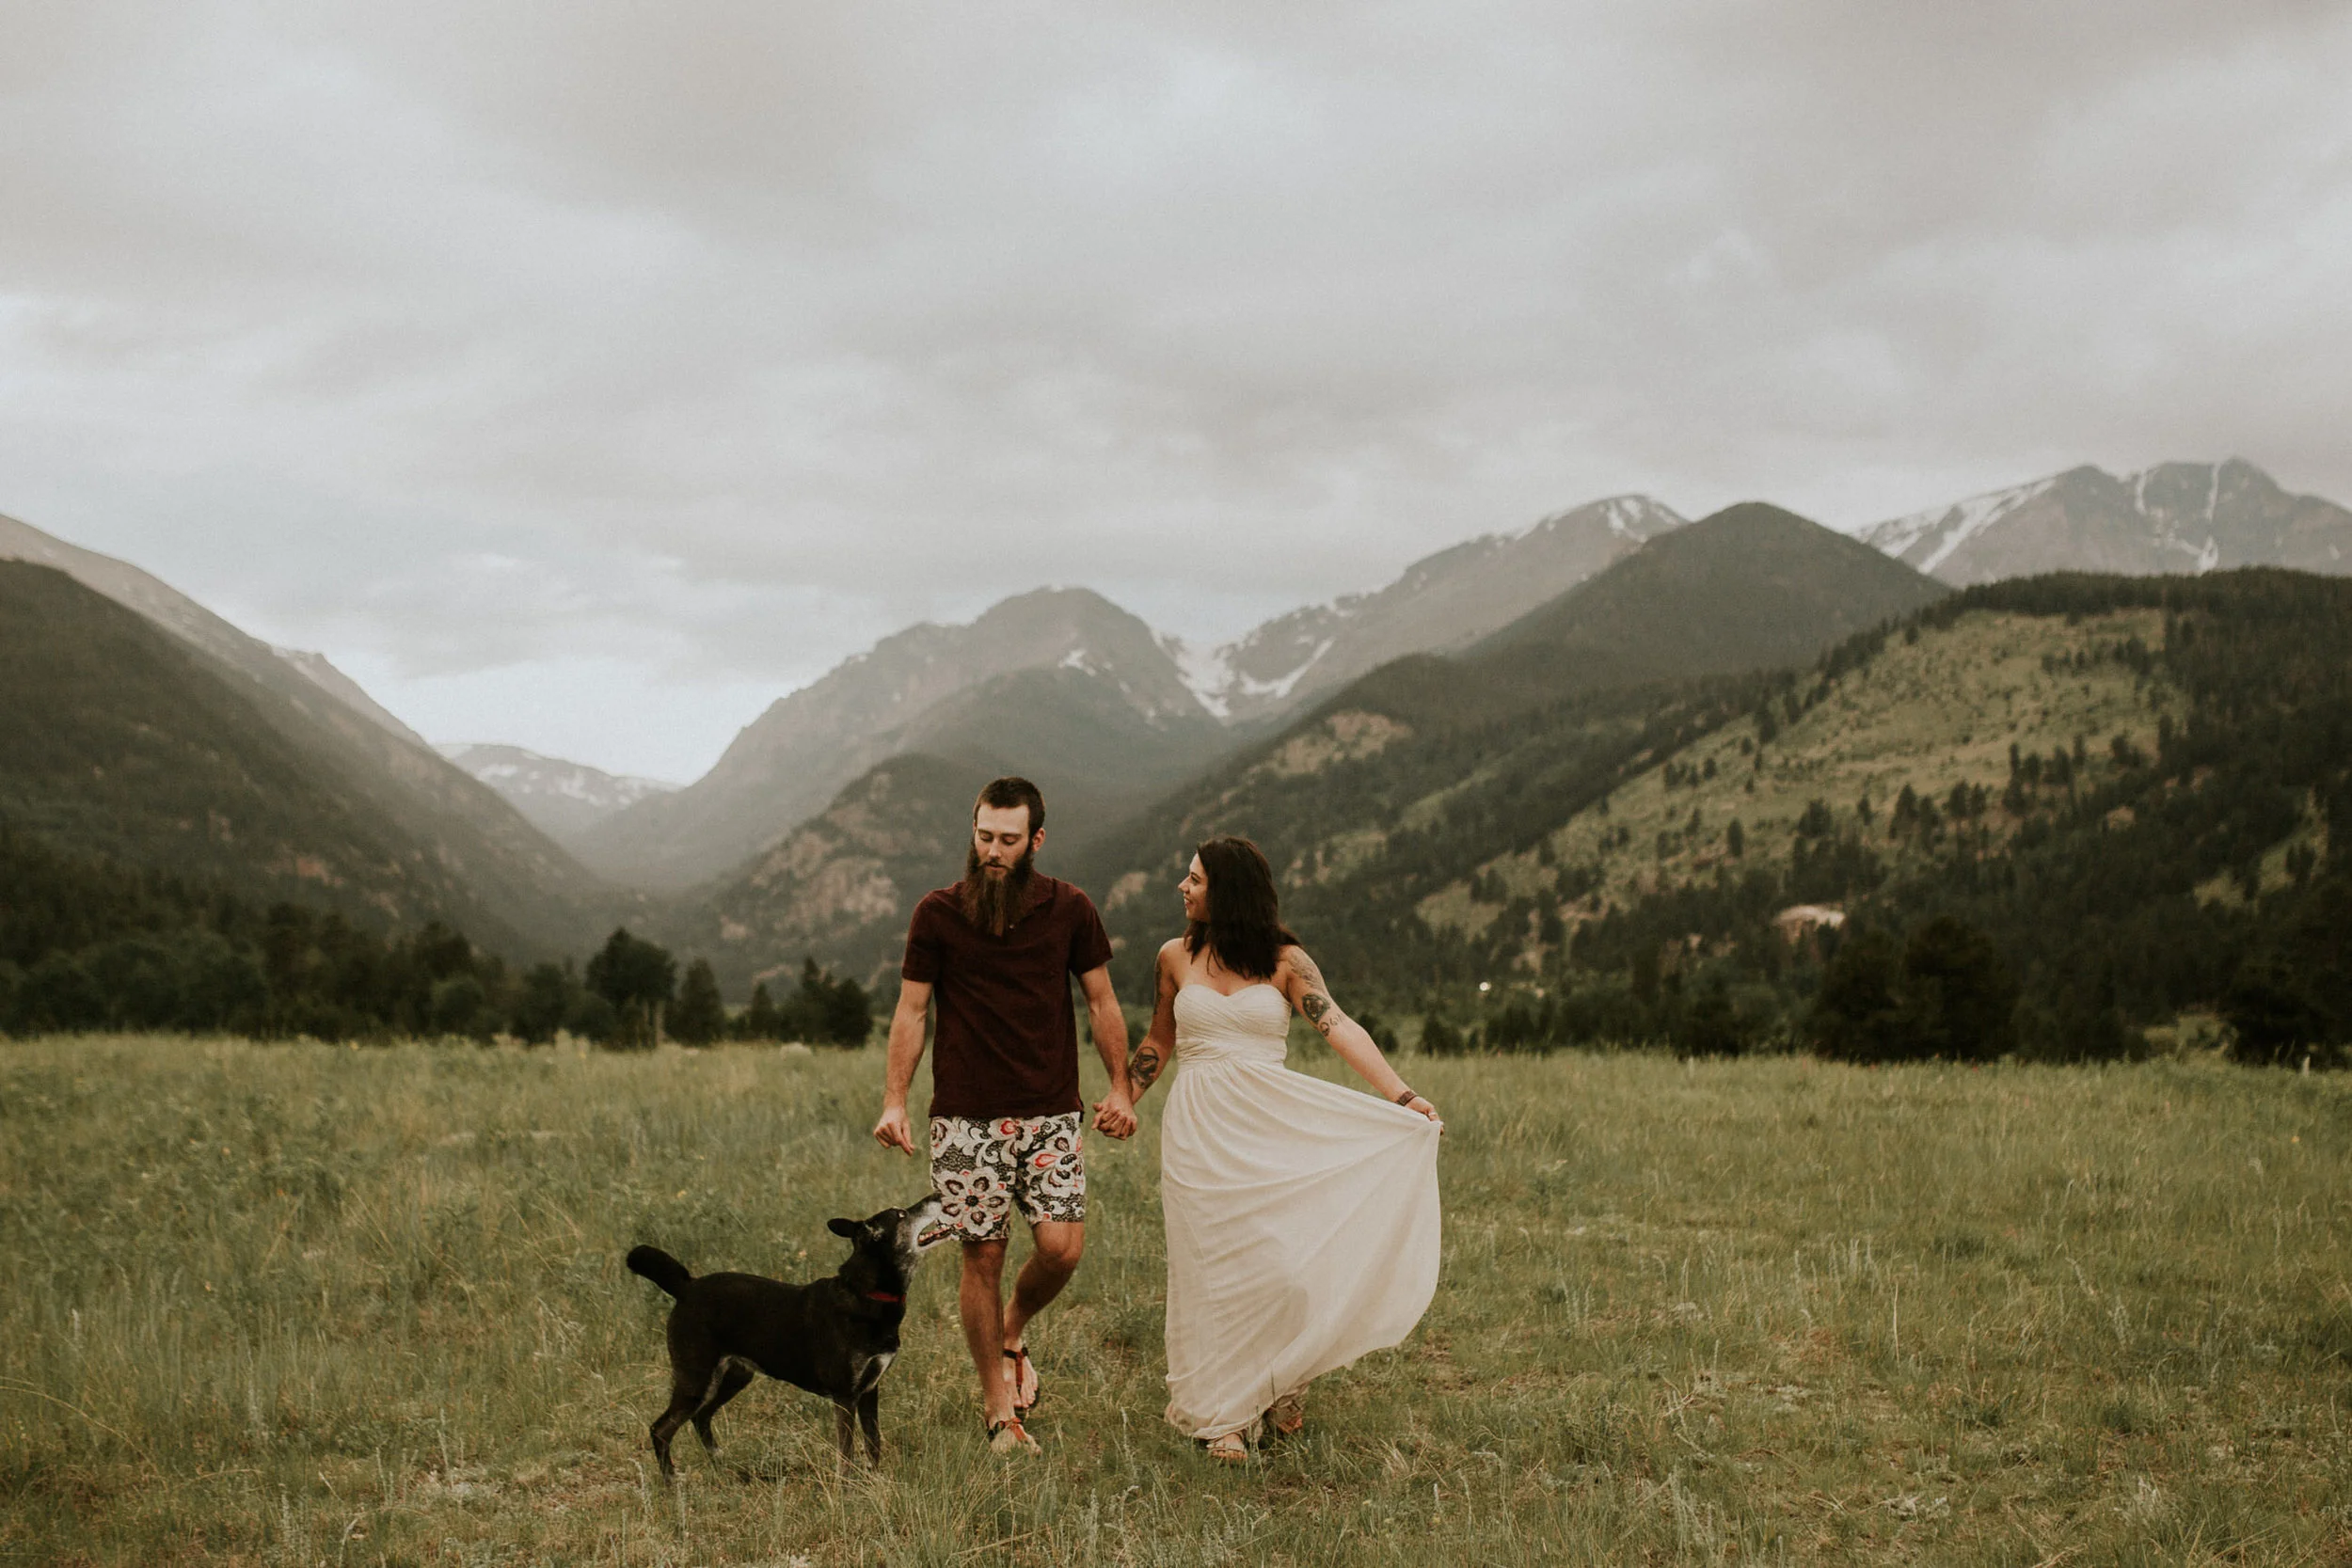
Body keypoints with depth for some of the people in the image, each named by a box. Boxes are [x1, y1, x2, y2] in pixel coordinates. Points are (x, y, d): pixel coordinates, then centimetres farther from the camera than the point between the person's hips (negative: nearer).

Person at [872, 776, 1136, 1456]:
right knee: (983, 1255, 0)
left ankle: (1013, 1331, 23)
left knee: (1062, 1246, -10)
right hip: (966, 1118, -1)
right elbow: (911, 1012, 3)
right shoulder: (937, 913, -1)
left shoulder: (1070, 910, 3)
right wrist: (894, 1102, -5)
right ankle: (999, 1409, 12)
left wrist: (1120, 1087, 5)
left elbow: (1101, 1001, 11)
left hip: (1051, 1113, 1)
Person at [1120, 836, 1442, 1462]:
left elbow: (1341, 1030, -11)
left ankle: (1280, 1385, 19)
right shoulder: (1176, 957, 6)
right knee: (1212, 1269, 1)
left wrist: (1402, 1098, -22)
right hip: (1199, 1130, 1)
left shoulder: (1285, 960, -1)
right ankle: (1221, 1415, 11)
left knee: (1283, 1262, -7)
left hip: (1272, 1128, -1)